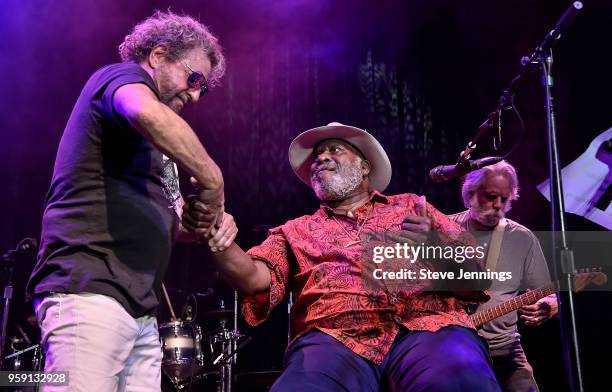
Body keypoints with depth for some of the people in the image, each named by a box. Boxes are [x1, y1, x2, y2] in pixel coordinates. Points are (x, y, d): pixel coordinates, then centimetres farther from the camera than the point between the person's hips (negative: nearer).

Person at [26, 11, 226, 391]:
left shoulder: (150, 145, 26)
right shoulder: (122, 75, 2)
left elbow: (173, 225, 24)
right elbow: (150, 114, -24)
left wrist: (209, 220, 3)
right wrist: (213, 181, -16)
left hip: (141, 312, 9)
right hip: (89, 292, -9)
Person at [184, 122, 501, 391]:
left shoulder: (409, 206, 26)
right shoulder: (296, 230, 26)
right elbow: (254, 277, 7)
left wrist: (436, 243, -9)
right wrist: (219, 241, -15)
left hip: (427, 325, 0)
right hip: (336, 337, 1)